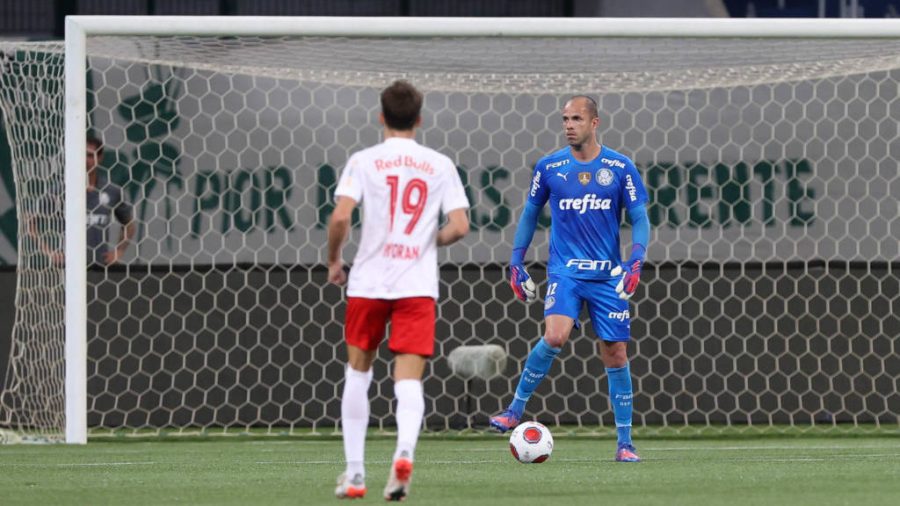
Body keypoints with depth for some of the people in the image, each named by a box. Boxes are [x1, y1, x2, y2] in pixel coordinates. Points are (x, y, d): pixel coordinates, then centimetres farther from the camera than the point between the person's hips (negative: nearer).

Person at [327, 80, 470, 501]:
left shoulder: (364, 161, -1)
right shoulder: (439, 165, 5)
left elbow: (340, 217, -12)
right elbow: (460, 225, -1)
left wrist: (333, 261, 5)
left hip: (368, 281, 0)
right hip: (419, 285, 0)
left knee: (357, 372, 17)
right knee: (409, 379, -3)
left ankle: (354, 473, 15)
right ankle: (404, 452, -33)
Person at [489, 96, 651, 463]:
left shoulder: (620, 168, 0)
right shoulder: (549, 167, 3)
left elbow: (640, 219, 3)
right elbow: (530, 213, 15)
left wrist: (636, 260, -13)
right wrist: (516, 262, 10)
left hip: (608, 274, 1)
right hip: (564, 270, -1)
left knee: (616, 353, 1)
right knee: (555, 336, -25)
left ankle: (625, 443, 10)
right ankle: (516, 409, -8)